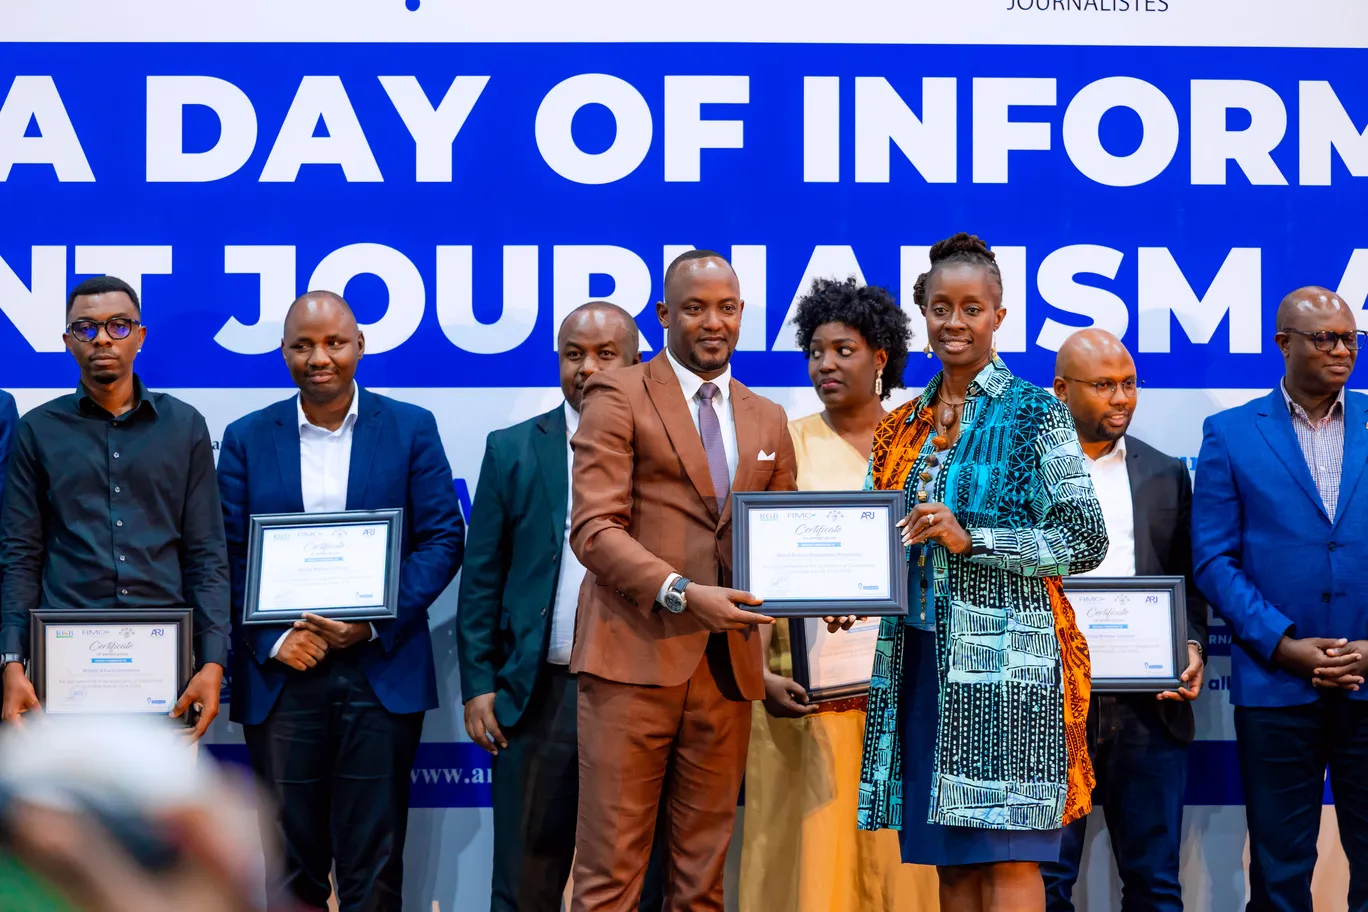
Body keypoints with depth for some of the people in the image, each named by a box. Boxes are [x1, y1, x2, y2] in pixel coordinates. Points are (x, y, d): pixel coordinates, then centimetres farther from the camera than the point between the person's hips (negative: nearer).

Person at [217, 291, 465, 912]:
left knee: (373, 860, 1)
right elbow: (229, 555, 5)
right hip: (281, 674, 1)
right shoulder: (247, 438, 8)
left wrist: (374, 622, -12)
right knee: (289, 860, 5)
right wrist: (273, 639, -10)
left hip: (381, 669, -1)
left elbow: (443, 539, 0)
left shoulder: (411, 430, 5)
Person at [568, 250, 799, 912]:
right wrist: (683, 594, -21)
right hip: (636, 657, -5)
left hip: (728, 666, 5)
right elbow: (594, 529, -8)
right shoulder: (618, 396, 1)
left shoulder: (767, 421, 18)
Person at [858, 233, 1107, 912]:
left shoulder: (1036, 416, -1)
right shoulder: (903, 428, 15)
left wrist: (970, 538, -16)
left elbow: (1087, 541, -8)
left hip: (1006, 657, -5)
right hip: (921, 659, 6)